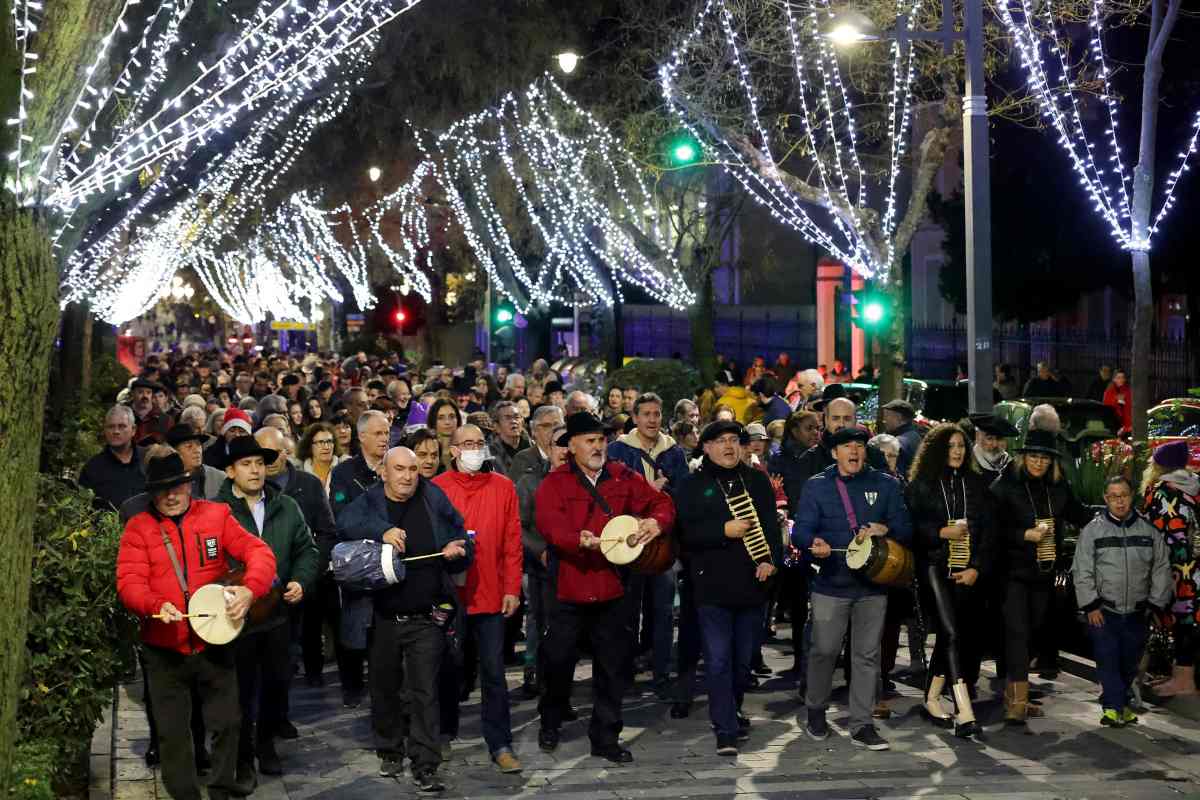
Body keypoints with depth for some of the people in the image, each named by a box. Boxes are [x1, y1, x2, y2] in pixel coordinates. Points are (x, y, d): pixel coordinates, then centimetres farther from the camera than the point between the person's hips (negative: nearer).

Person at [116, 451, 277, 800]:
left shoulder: (216, 515, 1)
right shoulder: (139, 528, 0)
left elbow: (259, 552, -6)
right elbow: (129, 581, -9)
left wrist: (249, 589, -25)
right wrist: (157, 606, -29)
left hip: (214, 643, 1)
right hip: (164, 650, -1)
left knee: (227, 722, 8)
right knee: (172, 733, 8)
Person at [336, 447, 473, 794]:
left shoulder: (434, 501, 1)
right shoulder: (368, 502, -1)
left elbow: (463, 544, 7)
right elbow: (346, 524, -24)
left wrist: (457, 551, -16)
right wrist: (382, 531, -39)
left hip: (426, 619, -1)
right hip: (383, 618, 1)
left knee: (424, 691, -4)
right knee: (385, 688, 15)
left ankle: (425, 766, 0)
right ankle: (390, 752, 34)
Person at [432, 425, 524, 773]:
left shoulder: (503, 487, 2)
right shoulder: (437, 489, -2)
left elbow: (512, 542, 2)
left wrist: (512, 588, -2)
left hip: (490, 595, 0)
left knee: (493, 672, -1)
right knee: (448, 666, 15)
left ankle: (500, 745, 3)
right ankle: (446, 730, 33)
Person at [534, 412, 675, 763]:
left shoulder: (623, 477, 8)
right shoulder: (554, 484, -3)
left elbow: (662, 503, 10)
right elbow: (550, 525, -17)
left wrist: (657, 521, -12)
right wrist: (581, 540, -35)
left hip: (613, 588, 3)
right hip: (569, 587, -3)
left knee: (612, 666, 8)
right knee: (558, 661, 5)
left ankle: (605, 737, 20)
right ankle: (550, 724, 30)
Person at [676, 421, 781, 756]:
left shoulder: (757, 481, 11)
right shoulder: (693, 485, 1)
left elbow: (772, 524, 9)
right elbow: (684, 532, -7)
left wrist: (771, 560, -6)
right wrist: (724, 531, -17)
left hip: (753, 582, 4)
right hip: (712, 585, -3)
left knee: (744, 658, 13)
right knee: (719, 660, -7)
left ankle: (731, 712, 33)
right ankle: (726, 730, -4)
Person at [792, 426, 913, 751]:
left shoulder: (885, 485, 8)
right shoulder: (816, 486, 3)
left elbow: (906, 529, 6)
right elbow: (800, 530, -5)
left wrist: (885, 529, -16)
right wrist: (814, 543, -28)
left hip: (873, 585, 2)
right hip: (830, 584, -2)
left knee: (867, 655, 4)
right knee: (824, 650, 1)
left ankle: (862, 725, 12)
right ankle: (816, 711, 24)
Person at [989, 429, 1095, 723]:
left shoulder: (1059, 488, 8)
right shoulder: (1004, 487, -7)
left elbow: (1079, 515, 20)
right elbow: (994, 530, -8)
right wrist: (1026, 535, -17)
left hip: (1043, 573, 5)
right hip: (1013, 571, -5)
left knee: (1031, 631, 11)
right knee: (1017, 632, -11)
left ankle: (1013, 696, 22)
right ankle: (1018, 701, -13)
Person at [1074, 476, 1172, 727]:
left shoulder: (1148, 530, 5)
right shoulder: (1092, 530, -2)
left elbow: (1162, 568, 7)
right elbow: (1082, 571, -4)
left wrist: (1156, 603, 2)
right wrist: (1090, 606, -8)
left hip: (1136, 612, 3)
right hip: (1103, 611, -2)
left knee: (1129, 662, 10)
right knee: (1107, 659, -8)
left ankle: (1118, 704, 25)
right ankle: (1114, 707, -4)